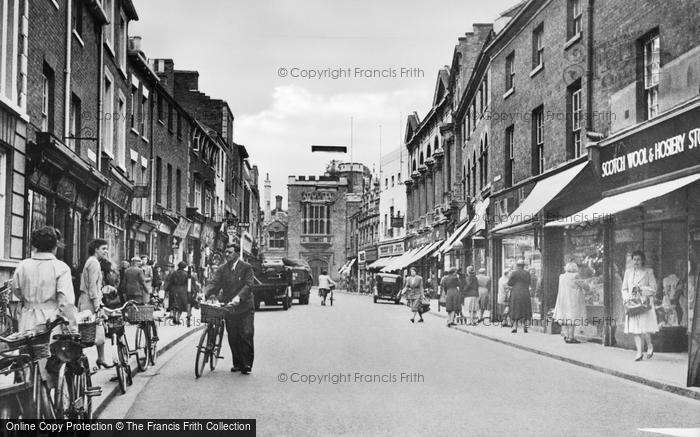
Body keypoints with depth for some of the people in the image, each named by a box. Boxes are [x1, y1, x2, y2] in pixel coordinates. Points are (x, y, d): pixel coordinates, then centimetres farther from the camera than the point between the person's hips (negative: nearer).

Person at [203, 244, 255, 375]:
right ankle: (237, 363, 15)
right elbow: (214, 283, -1)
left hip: (244, 307, -3)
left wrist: (238, 297, -27)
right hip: (229, 307, 3)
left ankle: (247, 364, 1)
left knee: (246, 335, -6)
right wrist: (204, 293, -21)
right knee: (232, 337, 4)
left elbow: (248, 285, -11)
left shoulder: (246, 267, -1)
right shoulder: (222, 270, 10)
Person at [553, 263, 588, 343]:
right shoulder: (574, 276, -13)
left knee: (568, 318, 15)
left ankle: (568, 336, 18)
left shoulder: (562, 276, 7)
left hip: (564, 299, 7)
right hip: (573, 300, -7)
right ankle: (570, 338, -9)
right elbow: (581, 285, -2)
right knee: (573, 319, -6)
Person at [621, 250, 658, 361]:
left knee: (644, 329, -12)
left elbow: (653, 288, -1)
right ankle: (639, 352, 5)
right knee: (635, 329, -1)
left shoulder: (648, 272, 3)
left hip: (645, 303, -3)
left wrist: (641, 289, -12)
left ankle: (650, 346, 15)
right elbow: (624, 289, 15)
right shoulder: (628, 272, 13)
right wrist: (626, 298, -2)